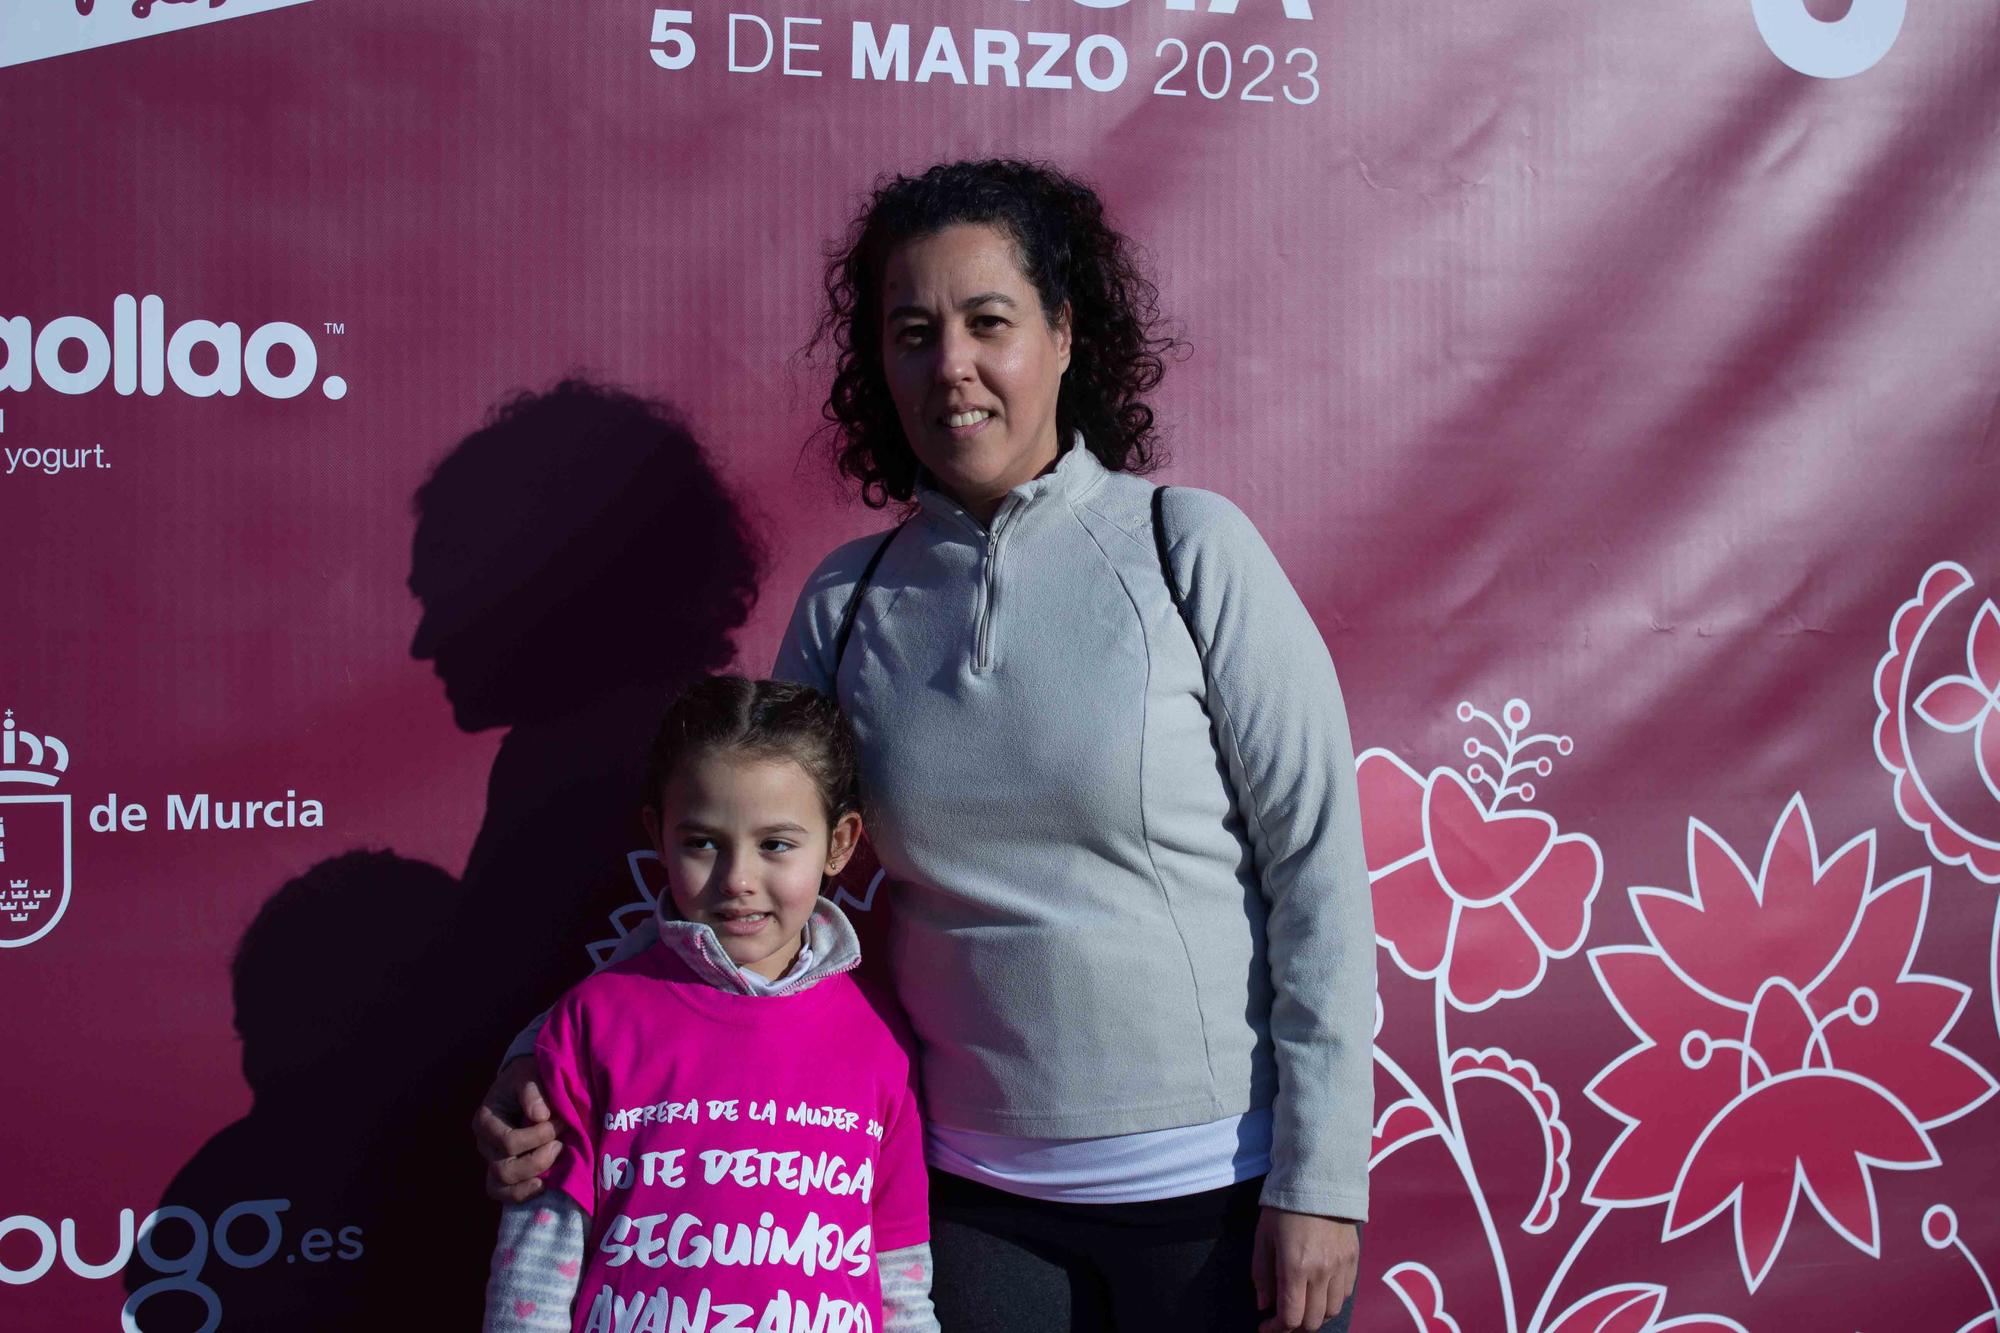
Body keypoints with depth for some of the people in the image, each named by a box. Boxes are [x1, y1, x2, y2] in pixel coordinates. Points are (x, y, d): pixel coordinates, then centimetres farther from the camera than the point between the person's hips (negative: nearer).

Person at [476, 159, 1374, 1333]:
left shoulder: (1188, 547, -8)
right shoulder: (847, 604, 2)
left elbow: (1319, 861, -9)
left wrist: (1321, 1181, -11)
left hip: (1223, 1189, -3)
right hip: (978, 1192, 3)